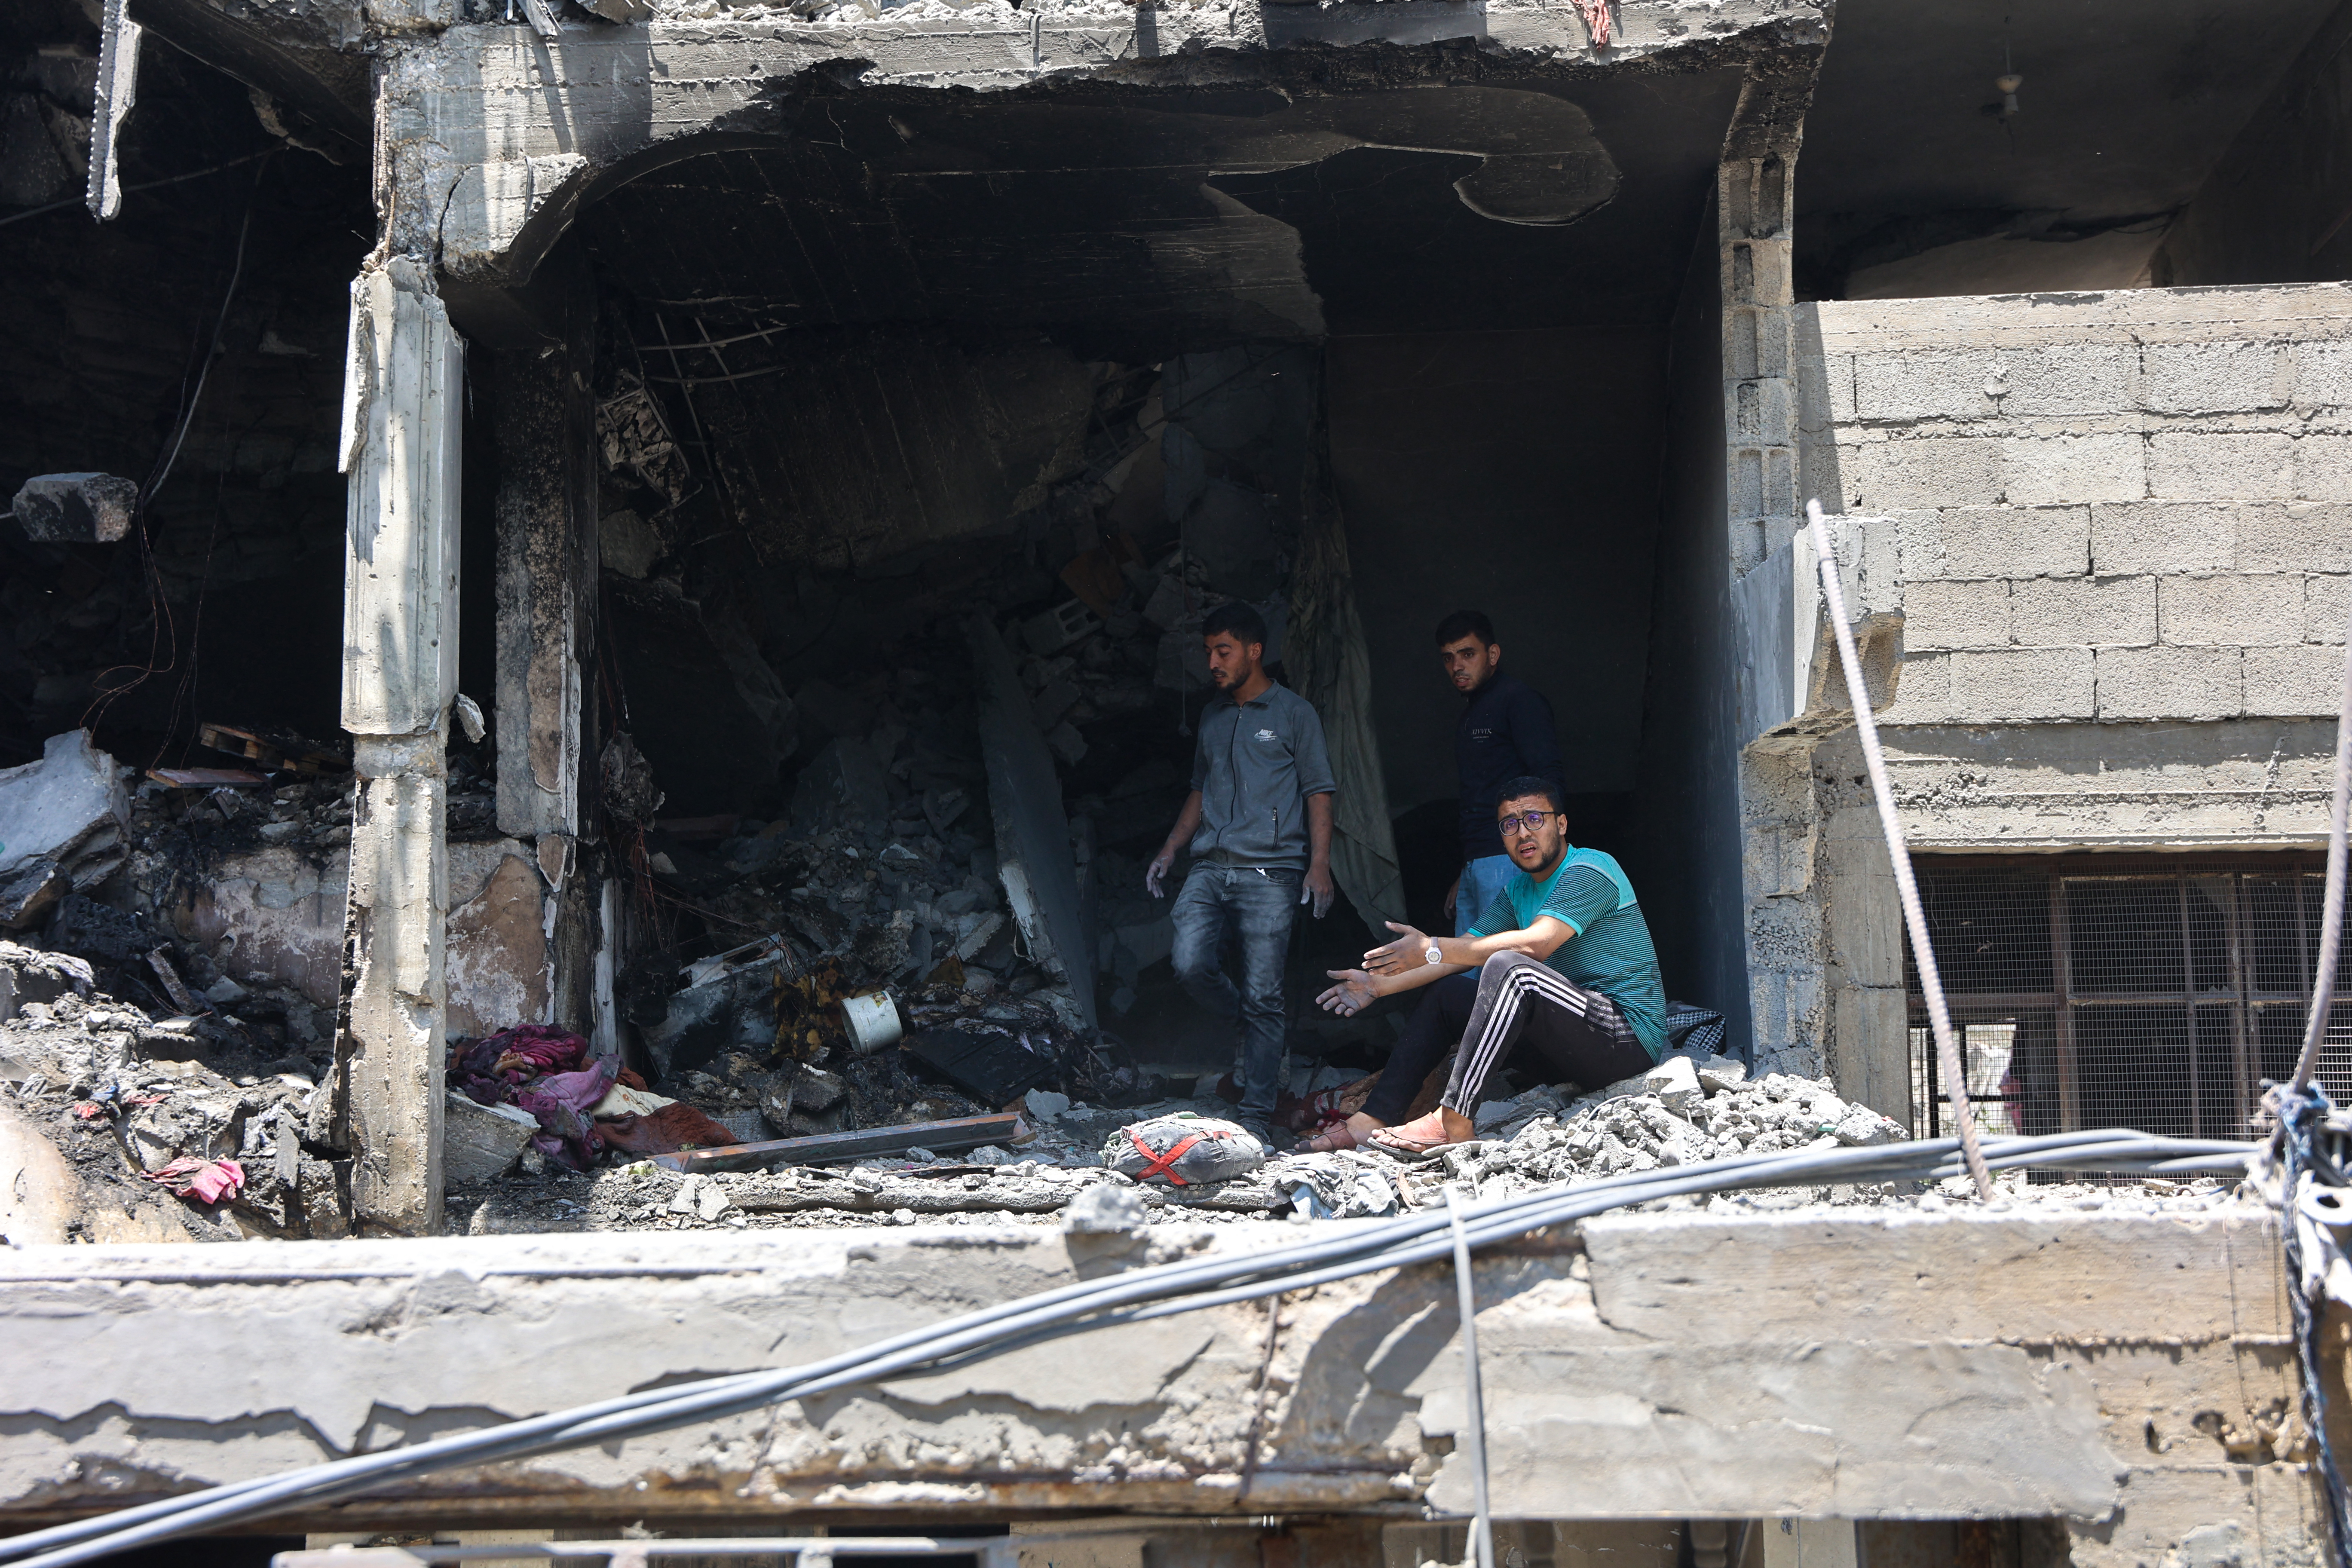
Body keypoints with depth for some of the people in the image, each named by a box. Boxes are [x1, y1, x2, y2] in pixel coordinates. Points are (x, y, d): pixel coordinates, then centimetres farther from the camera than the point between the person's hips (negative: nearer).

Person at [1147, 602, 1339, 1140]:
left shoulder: (1294, 713, 4)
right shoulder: (1212, 717, 20)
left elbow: (1319, 792, 1)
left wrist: (1319, 864, -9)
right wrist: (1169, 850, 17)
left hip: (1270, 871, -5)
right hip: (1210, 867, 5)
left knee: (1262, 994, -7)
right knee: (1190, 964, -15)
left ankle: (1257, 1116, -2)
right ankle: (1257, 1035, 13)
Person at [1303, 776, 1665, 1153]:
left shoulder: (1589, 872, -12)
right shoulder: (1517, 889, 17)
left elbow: (1535, 944, -25)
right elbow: (1464, 950, 13)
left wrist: (1431, 949, -22)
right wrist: (1379, 985, 1)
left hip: (1628, 1036, -9)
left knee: (1508, 968, -31)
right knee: (1446, 991, 11)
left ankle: (1452, 1123, -32)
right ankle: (1375, 1118, -1)